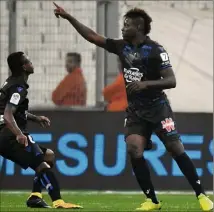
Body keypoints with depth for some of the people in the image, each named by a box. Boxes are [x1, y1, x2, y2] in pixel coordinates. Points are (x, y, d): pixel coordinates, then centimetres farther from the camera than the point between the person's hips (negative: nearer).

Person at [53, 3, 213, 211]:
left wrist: (146, 84, -30)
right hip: (134, 110, 5)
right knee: (134, 150, -11)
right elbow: (92, 36, 8)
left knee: (177, 150, -7)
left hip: (157, 107, -5)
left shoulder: (155, 50, -12)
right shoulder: (122, 46, 4)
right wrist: (68, 17, 3)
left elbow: (171, 81, -16)